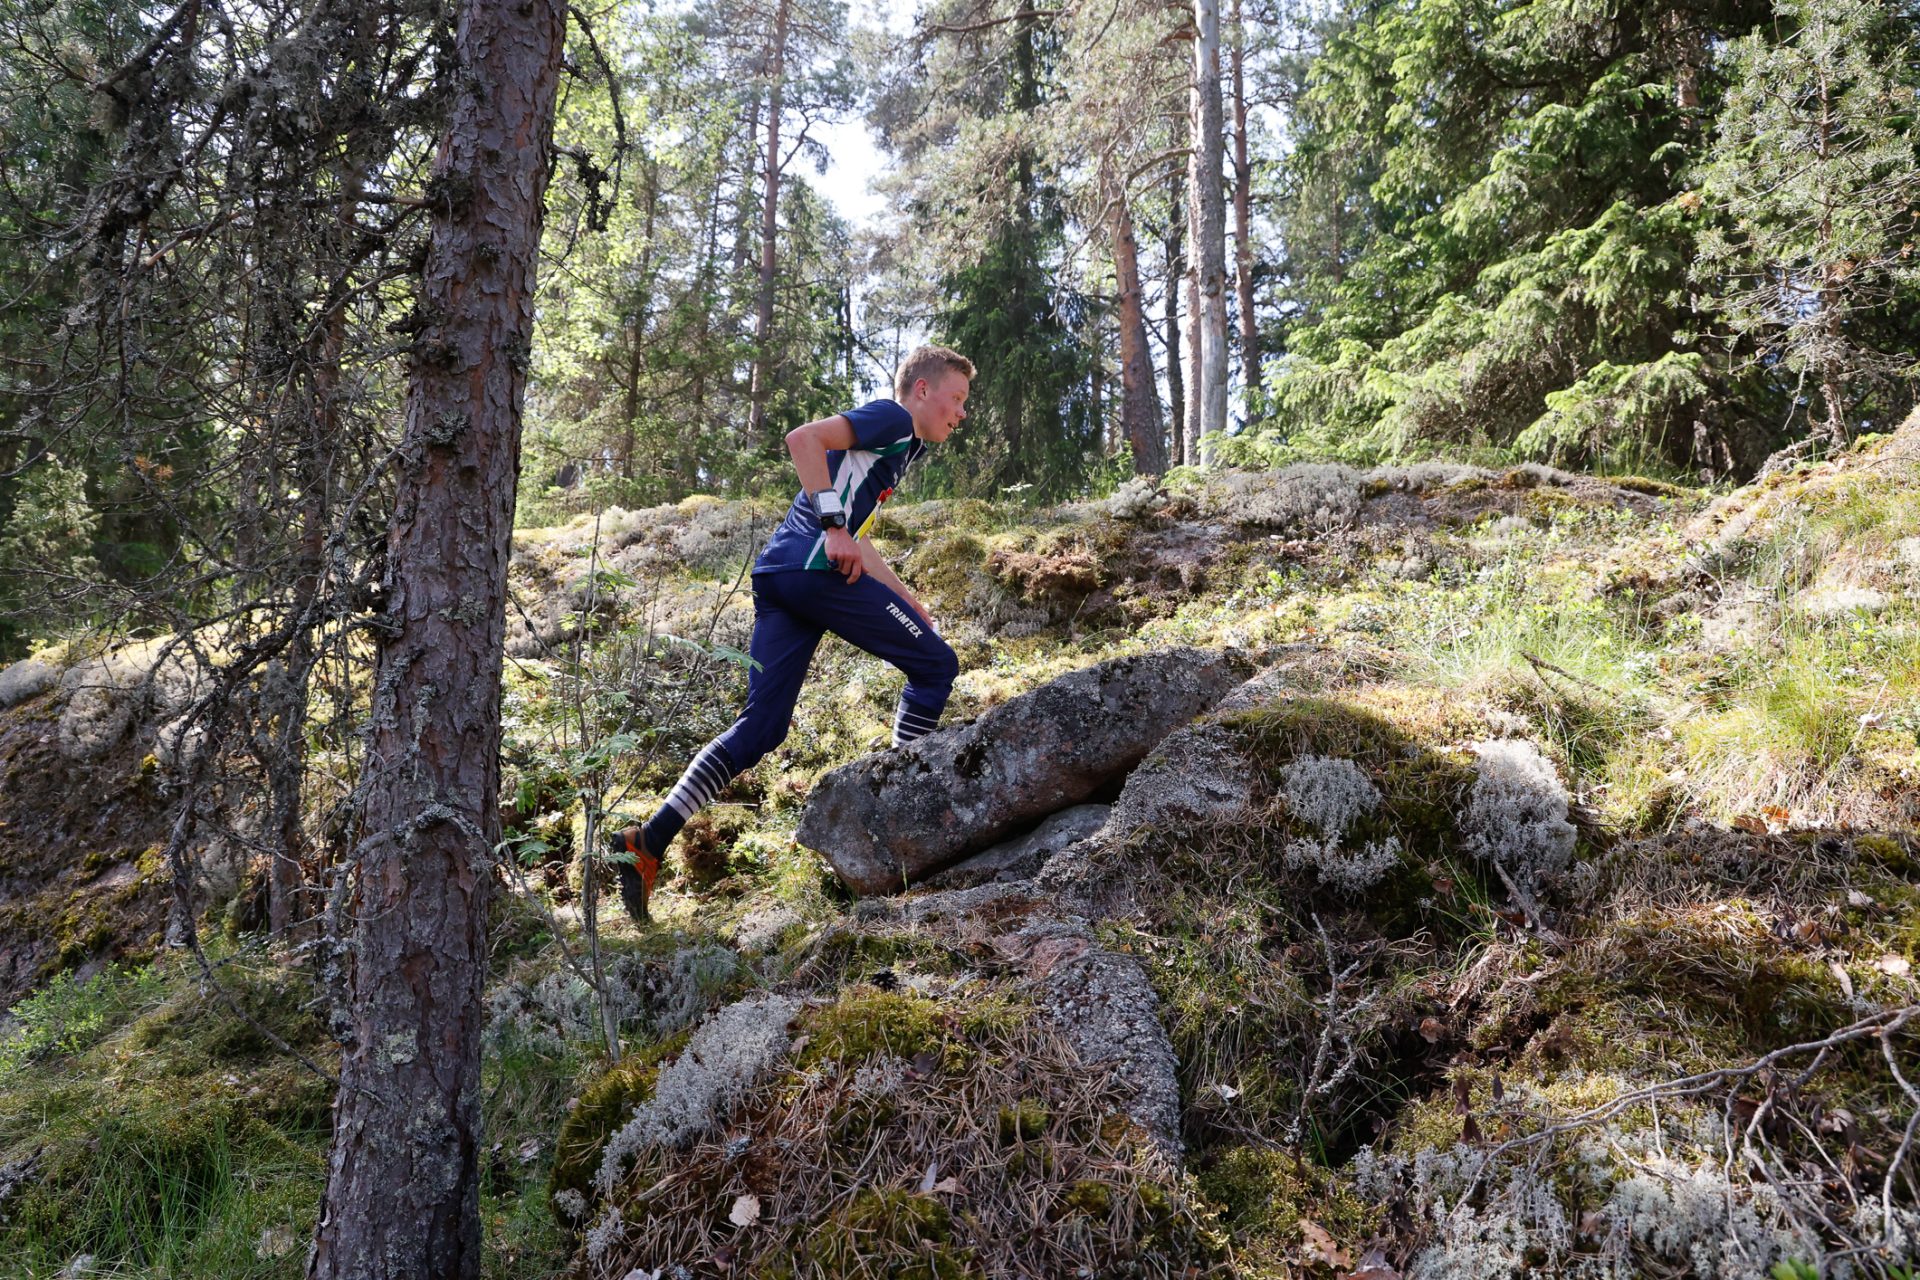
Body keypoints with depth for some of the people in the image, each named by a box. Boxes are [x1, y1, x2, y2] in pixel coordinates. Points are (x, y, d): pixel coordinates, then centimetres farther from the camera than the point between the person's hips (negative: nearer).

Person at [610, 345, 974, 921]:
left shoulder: (895, 446, 32)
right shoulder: (891, 418, 3)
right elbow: (803, 439, -14)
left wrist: (906, 601, 32)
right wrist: (834, 525, -19)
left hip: (777, 575, 9)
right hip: (815, 567, -9)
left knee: (761, 726, 5)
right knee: (935, 665, 3)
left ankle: (649, 841, -2)